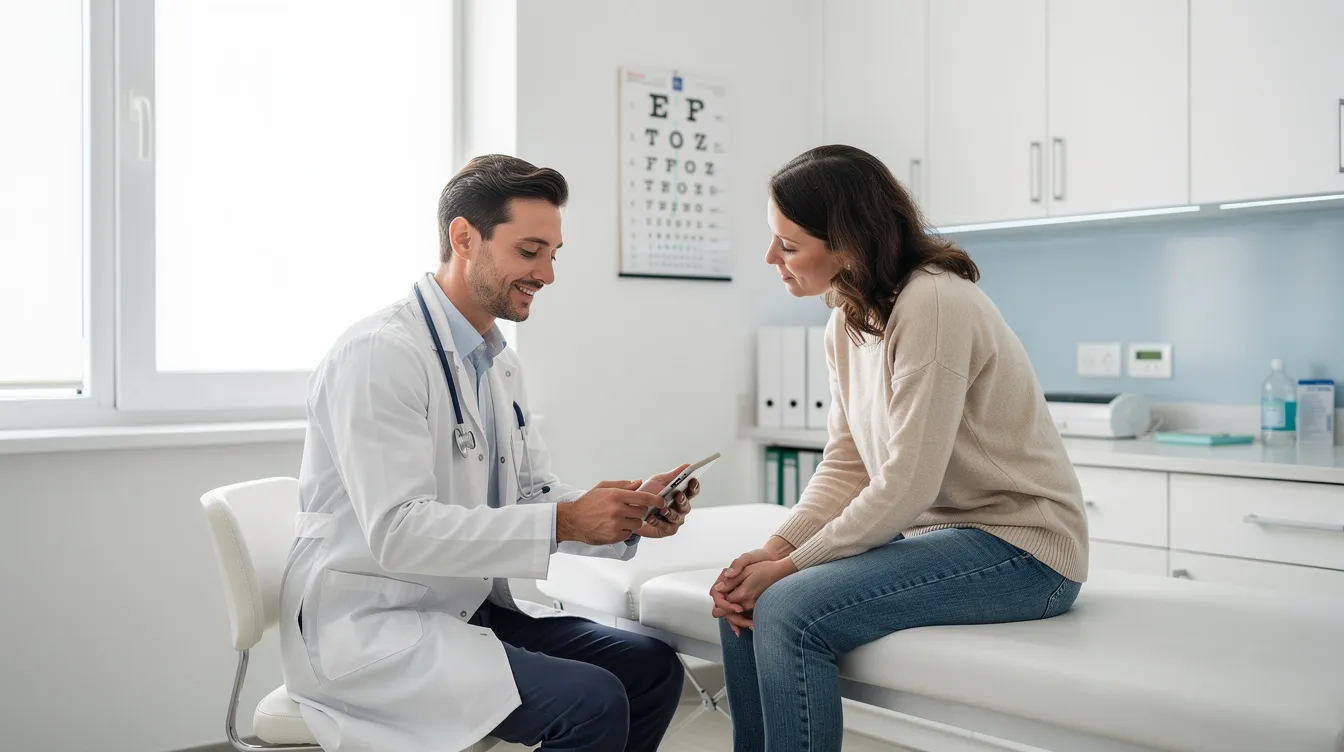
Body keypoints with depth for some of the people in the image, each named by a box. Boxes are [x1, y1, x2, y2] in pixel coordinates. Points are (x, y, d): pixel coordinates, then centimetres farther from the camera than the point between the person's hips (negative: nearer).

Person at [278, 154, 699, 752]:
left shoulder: (500, 364, 11)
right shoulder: (380, 354, -17)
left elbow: (533, 496, 11)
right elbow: (397, 530, -25)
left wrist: (630, 513, -8)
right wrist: (564, 522, -28)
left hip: (469, 609, 9)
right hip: (368, 626, -9)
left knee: (652, 667, -2)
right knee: (592, 703, -23)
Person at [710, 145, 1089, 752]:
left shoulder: (933, 304, -21)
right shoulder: (847, 322, 5)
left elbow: (906, 486, -24)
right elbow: (845, 466, 5)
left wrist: (791, 565, -16)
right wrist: (775, 548, -10)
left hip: (1017, 546, -8)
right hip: (933, 532, 8)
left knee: (788, 611, -25)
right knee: (745, 599, -4)